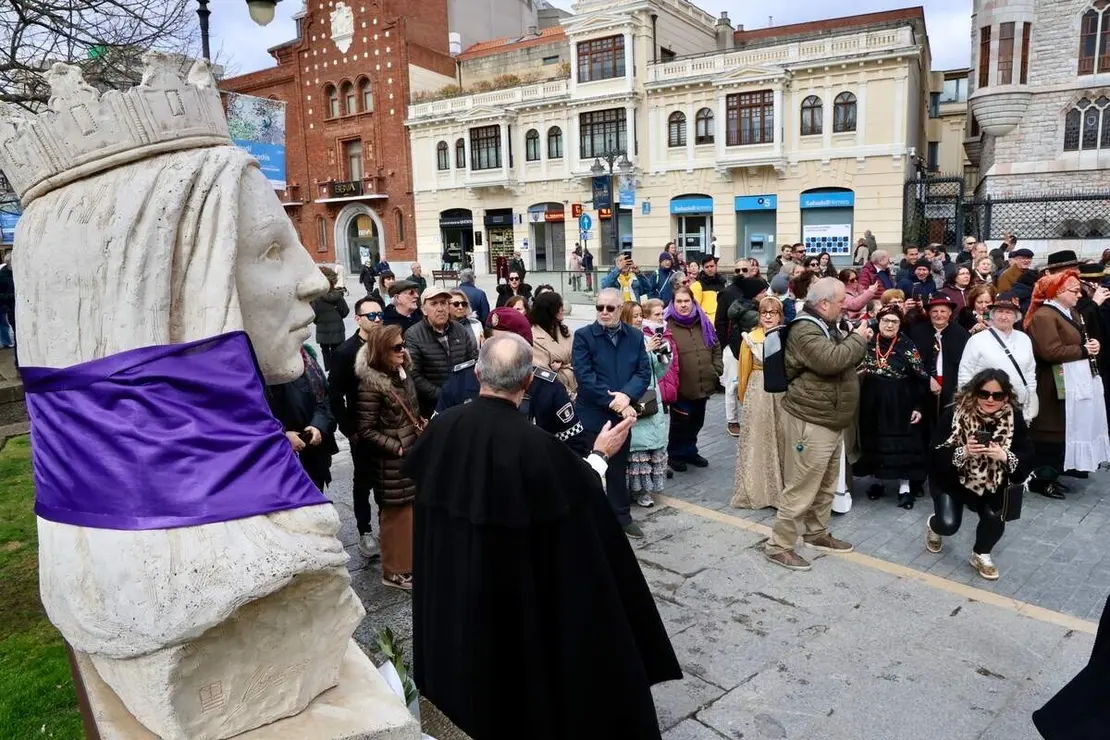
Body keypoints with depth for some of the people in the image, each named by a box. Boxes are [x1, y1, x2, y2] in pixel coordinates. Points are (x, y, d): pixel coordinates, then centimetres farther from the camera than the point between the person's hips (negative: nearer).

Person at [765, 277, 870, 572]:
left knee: (826, 485, 21)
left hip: (830, 420, 11)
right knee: (801, 488, -4)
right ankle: (779, 546, 6)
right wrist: (858, 339, -17)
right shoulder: (805, 329, -18)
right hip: (810, 422, -10)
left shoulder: (826, 326, 15)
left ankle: (817, 533, 38)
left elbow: (843, 358, 28)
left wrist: (857, 340, 11)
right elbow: (832, 361, -32)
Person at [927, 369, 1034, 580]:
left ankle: (981, 555, 17)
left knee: (994, 520, -17)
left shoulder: (1013, 417, -14)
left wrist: (1004, 456, -33)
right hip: (952, 480, -2)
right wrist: (964, 452, -36)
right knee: (948, 524, -14)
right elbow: (935, 454, -20)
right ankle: (934, 526, 27)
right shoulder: (956, 413, -22)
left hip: (991, 484, 2)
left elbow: (1027, 459, -14)